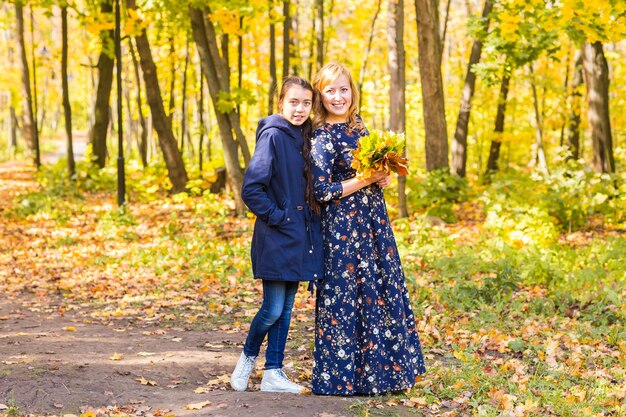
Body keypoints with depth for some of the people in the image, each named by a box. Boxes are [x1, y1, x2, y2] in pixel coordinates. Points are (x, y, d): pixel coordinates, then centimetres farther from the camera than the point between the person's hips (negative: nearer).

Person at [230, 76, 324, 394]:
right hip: (276, 237, -7)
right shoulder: (272, 136, -13)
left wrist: (307, 219, 7)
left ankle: (273, 373, 17)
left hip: (301, 234, 7)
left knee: (286, 309, 10)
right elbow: (251, 189, -18)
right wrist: (276, 217, -15)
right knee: (273, 309, -3)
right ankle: (247, 357, 22)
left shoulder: (304, 138, 10)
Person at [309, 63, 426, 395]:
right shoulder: (322, 138, -15)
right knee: (347, 296, -1)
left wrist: (383, 177, 0)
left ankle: (381, 367, 24)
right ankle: (344, 375, 11)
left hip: (373, 222, 8)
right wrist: (367, 180, -18)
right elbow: (322, 191, -19)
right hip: (343, 227, -8)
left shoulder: (357, 124, 8)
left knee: (384, 291, 12)